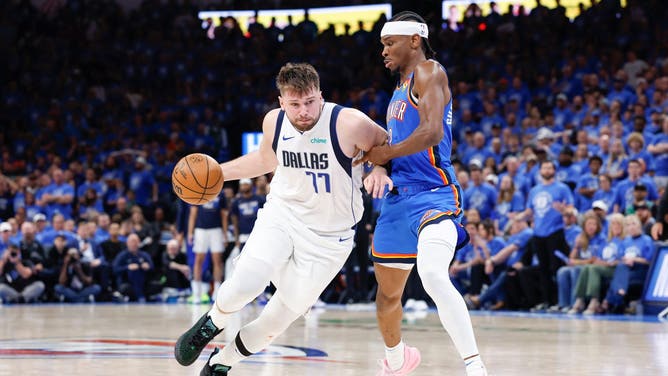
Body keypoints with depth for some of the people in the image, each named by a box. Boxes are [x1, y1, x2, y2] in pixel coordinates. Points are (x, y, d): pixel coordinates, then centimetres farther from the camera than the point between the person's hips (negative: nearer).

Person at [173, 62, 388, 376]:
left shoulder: (350, 124, -21)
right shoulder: (273, 122, -6)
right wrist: (217, 173, 13)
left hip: (328, 237, -2)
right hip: (282, 213, 2)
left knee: (276, 322, 4)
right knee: (245, 285, -25)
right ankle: (212, 324, 8)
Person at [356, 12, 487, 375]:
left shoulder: (429, 73, -7)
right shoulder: (400, 88, 20)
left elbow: (431, 132, -22)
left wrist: (387, 153, -9)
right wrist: (379, 167, 1)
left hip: (433, 195, -10)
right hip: (399, 197, 10)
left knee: (432, 274, -33)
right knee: (387, 292, 20)